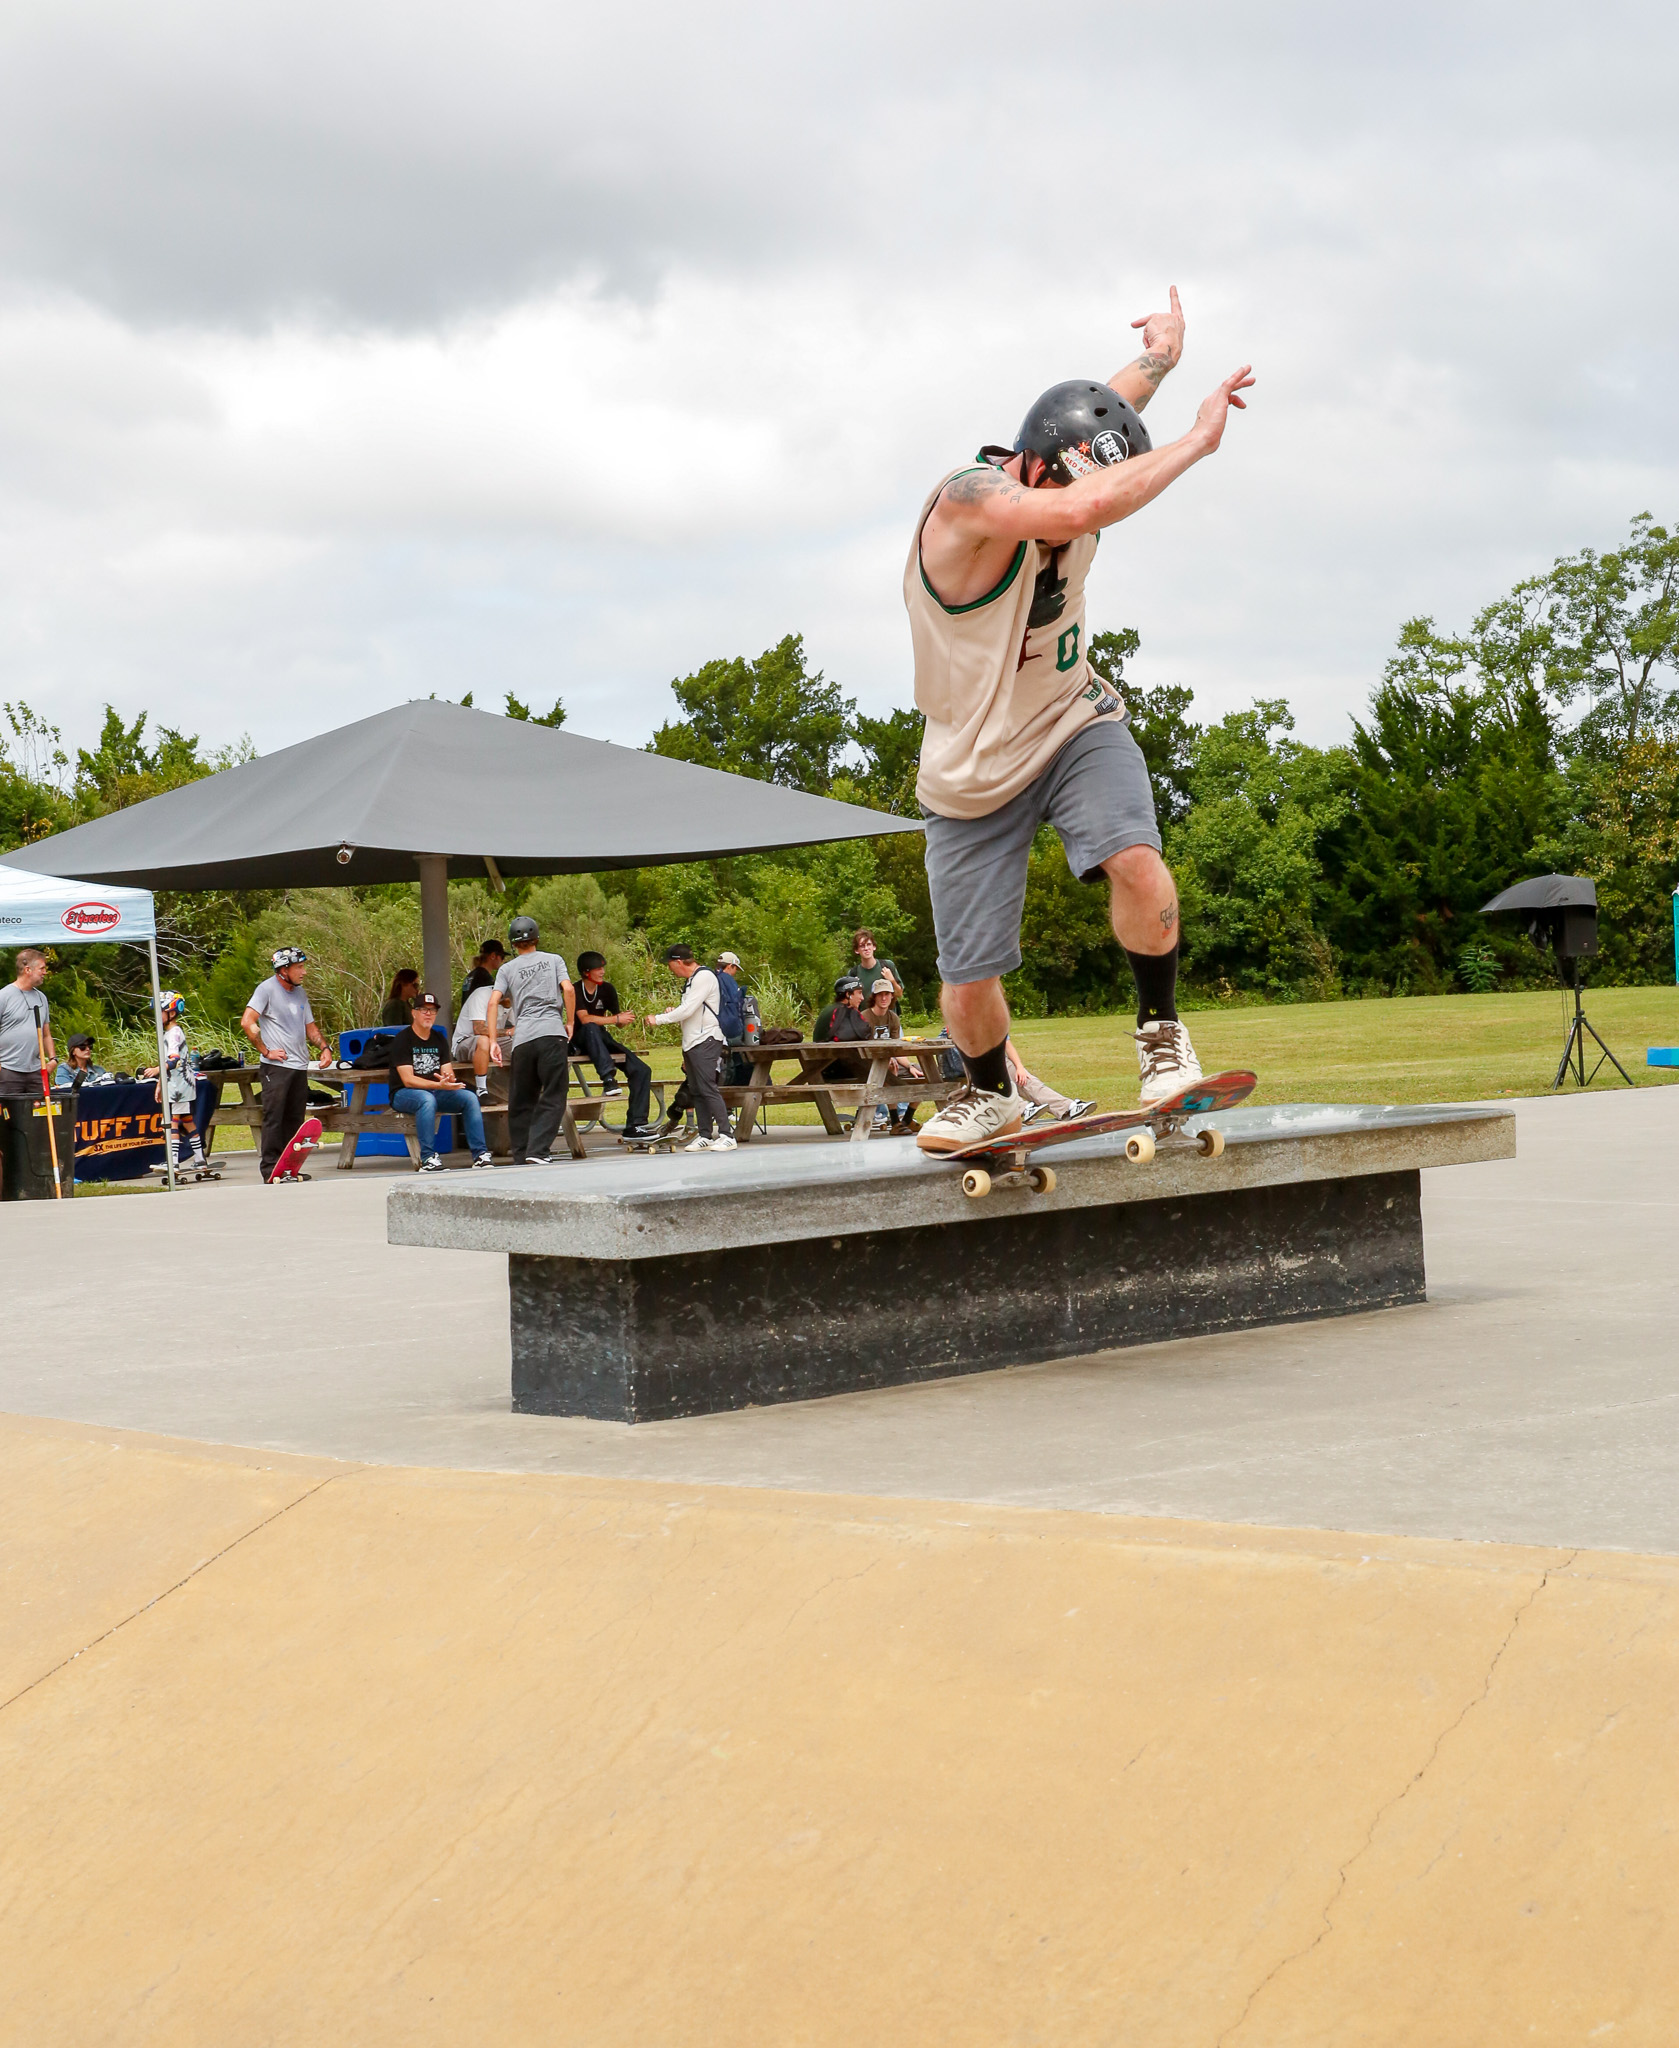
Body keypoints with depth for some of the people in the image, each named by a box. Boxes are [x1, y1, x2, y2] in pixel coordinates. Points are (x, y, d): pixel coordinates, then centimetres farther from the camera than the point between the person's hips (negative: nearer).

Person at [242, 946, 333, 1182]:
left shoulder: (299, 993, 16)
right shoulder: (267, 989, -7)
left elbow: (310, 1027, 24)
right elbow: (247, 1022, -16)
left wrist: (324, 1047, 7)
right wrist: (265, 1051, -14)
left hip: (299, 1066, 7)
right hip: (276, 1066, -7)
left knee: (295, 1119, 8)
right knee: (273, 1117, -7)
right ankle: (271, 1170, -6)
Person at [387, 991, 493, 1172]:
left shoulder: (439, 1039, 11)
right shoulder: (402, 1039, -9)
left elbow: (448, 1073, 5)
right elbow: (408, 1080, -18)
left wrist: (449, 1079, -21)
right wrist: (439, 1085, -30)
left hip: (435, 1092, 6)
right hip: (403, 1094, -6)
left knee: (470, 1097, -17)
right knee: (427, 1099, -39)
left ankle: (480, 1154, -18)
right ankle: (428, 1158, -38)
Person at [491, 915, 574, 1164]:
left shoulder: (506, 969, 14)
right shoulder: (554, 960, 13)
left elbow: (494, 1003, 2)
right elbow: (568, 989, -2)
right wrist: (569, 1022, 9)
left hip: (522, 1038, 2)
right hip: (553, 1033, -2)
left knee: (522, 1098, 12)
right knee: (553, 1097, -3)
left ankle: (522, 1151, 12)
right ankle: (537, 1151, -16)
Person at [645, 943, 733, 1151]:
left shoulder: (704, 977, -11)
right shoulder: (692, 980, 20)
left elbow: (688, 1010, -17)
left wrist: (658, 1019, -9)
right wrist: (672, 1012, 11)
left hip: (706, 1041, -10)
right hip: (692, 1043, 10)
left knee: (708, 1088, -14)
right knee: (696, 1091, 7)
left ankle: (726, 1135, -16)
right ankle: (705, 1136, 9)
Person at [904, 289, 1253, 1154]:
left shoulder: (1073, 485, -7)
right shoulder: (969, 500, -28)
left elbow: (1100, 413, 20)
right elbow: (1083, 510, -47)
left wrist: (1159, 359, 29)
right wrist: (1199, 439, -37)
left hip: (1073, 724, 4)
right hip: (974, 772, -4)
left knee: (1134, 858, -28)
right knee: (969, 986, 0)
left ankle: (1160, 1031, -5)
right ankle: (990, 1094, 33)